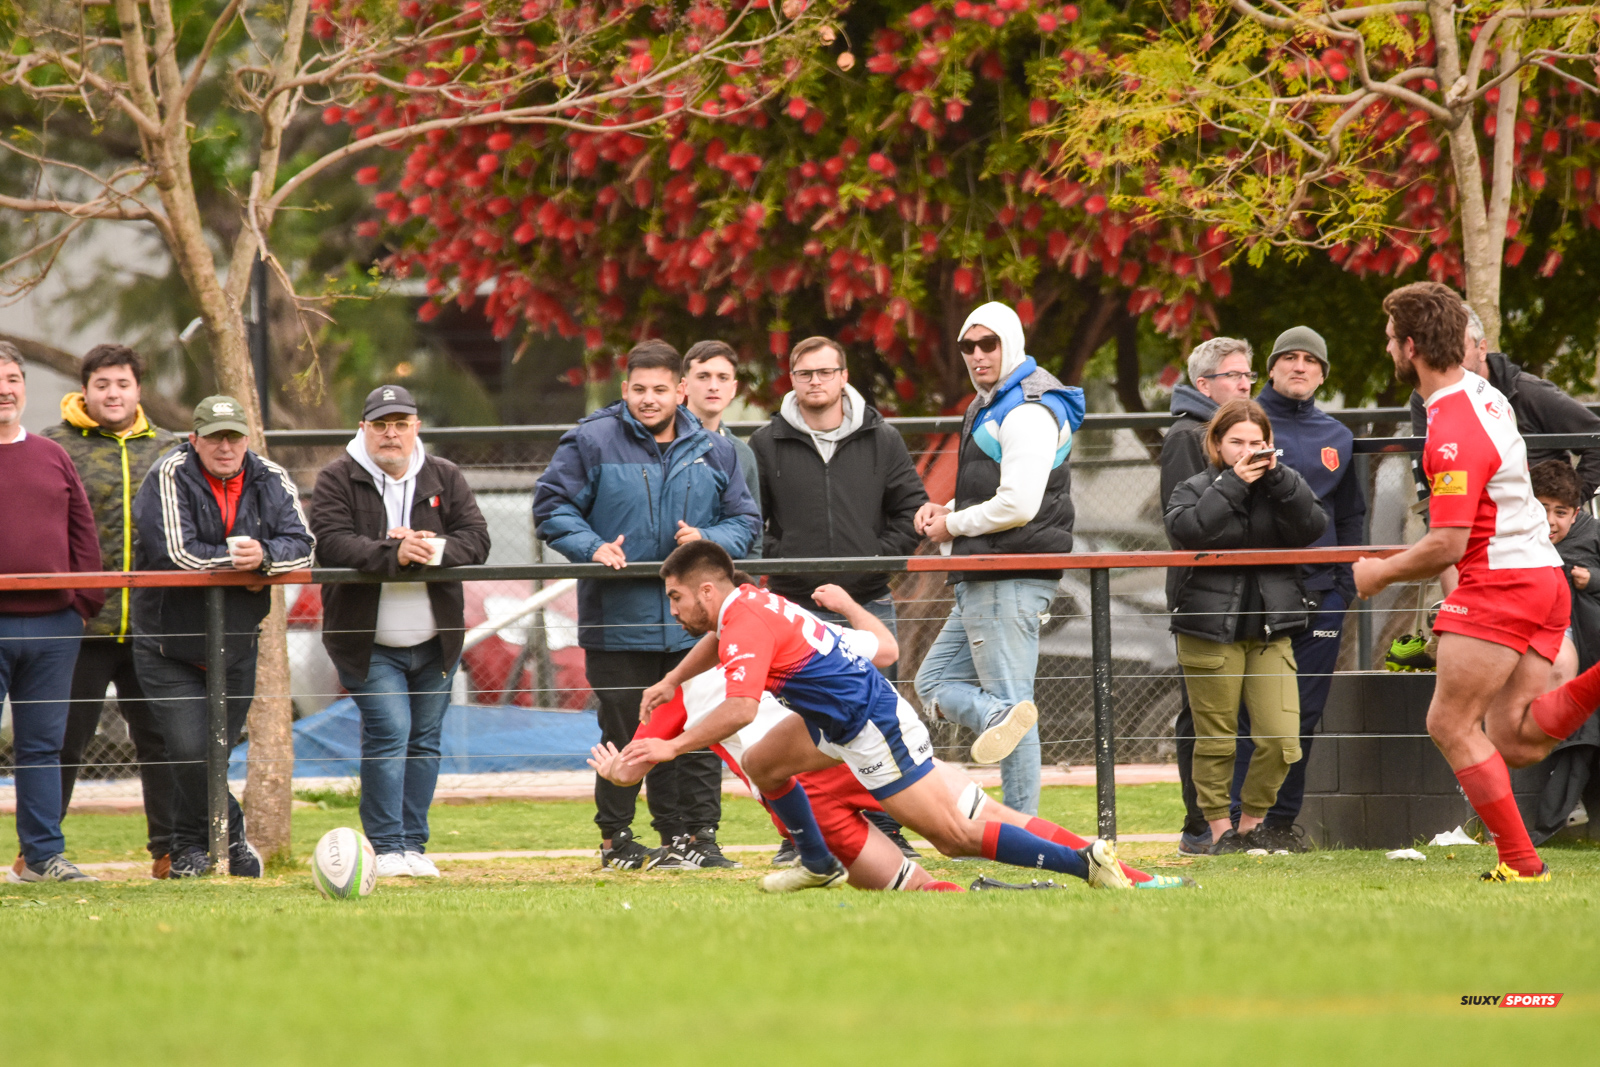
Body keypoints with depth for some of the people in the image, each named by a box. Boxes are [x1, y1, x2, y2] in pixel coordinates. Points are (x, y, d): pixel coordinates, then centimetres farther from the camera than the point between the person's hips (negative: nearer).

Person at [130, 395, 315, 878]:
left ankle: (190, 847, 28)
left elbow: (301, 546, -9)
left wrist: (263, 555, -28)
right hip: (169, 644, -4)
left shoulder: (271, 481, 1)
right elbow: (175, 552, -22)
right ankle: (231, 833, 8)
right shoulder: (170, 477, -12)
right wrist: (235, 556, -19)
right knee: (190, 751, -13)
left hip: (235, 647, 4)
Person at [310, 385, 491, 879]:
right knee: (388, 732, -14)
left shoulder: (445, 478, 7)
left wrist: (433, 550, -22)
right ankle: (386, 847, -10)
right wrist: (393, 554, -30)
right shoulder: (337, 480, -3)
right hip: (368, 641, -4)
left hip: (435, 641, 4)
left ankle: (414, 846, 14)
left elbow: (476, 539, -2)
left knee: (425, 740, 7)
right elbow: (332, 543, -17)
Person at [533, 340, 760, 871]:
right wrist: (591, 547, -15)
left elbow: (745, 520, 12)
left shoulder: (713, 451, 8)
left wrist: (709, 542, -9)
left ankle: (694, 836, 11)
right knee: (623, 734, 3)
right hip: (618, 621, -3)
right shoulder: (590, 443, -1)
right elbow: (551, 506, 0)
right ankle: (615, 838, 12)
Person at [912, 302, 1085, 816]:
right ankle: (999, 716, -12)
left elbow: (1018, 504, -23)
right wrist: (946, 511, 10)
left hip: (1010, 580, -11)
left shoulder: (1028, 411, -14)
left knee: (1007, 695, -9)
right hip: (984, 582, 11)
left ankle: (1021, 829, -10)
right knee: (935, 681, 8)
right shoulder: (991, 407, 19)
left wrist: (954, 526, -8)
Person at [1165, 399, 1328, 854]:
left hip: (1270, 631, 2)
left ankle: (1250, 824, 11)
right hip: (1210, 631, -2)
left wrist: (1278, 478, -13)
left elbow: (1311, 528, -6)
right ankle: (1220, 828, 13)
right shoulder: (1195, 490, 4)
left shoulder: (1280, 488, 11)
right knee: (1215, 740, 1)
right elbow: (1188, 530, -18)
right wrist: (1233, 484, -17)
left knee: (1280, 739, -7)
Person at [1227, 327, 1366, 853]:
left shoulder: (1337, 438, 15)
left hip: (1320, 592, 4)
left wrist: (1345, 583, 11)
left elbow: (1350, 517, 22)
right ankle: (1237, 820, -5)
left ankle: (1283, 820, 12)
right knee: (1251, 711, -7)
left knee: (1303, 712, 5)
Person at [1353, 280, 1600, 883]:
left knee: (1451, 724, -2)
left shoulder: (1453, 432, -19)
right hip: (1544, 579, 9)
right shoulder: (1482, 393, 12)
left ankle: (1520, 862, -3)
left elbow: (1447, 545, -21)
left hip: (1500, 582, -9)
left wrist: (1381, 573, -4)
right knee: (1515, 742, 3)